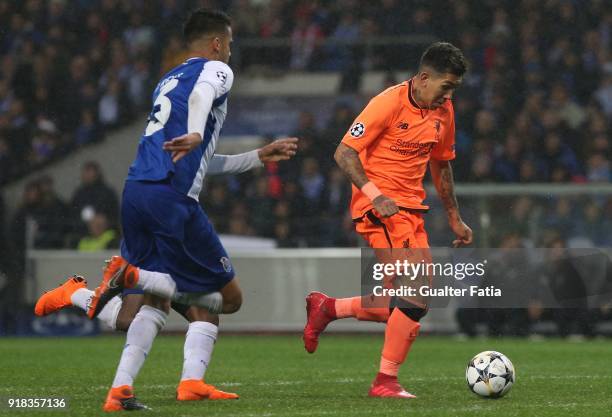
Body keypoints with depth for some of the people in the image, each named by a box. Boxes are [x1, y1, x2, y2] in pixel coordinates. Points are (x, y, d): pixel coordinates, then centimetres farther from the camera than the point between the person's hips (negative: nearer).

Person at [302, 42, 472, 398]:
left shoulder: (443, 112, 9)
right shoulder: (389, 104, -14)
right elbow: (344, 153, -15)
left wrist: (455, 218, 22)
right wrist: (375, 196, -26)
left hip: (411, 208, 8)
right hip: (380, 208, -8)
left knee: (406, 306, 5)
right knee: (417, 298, -17)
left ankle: (328, 308, 20)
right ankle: (386, 381, -9)